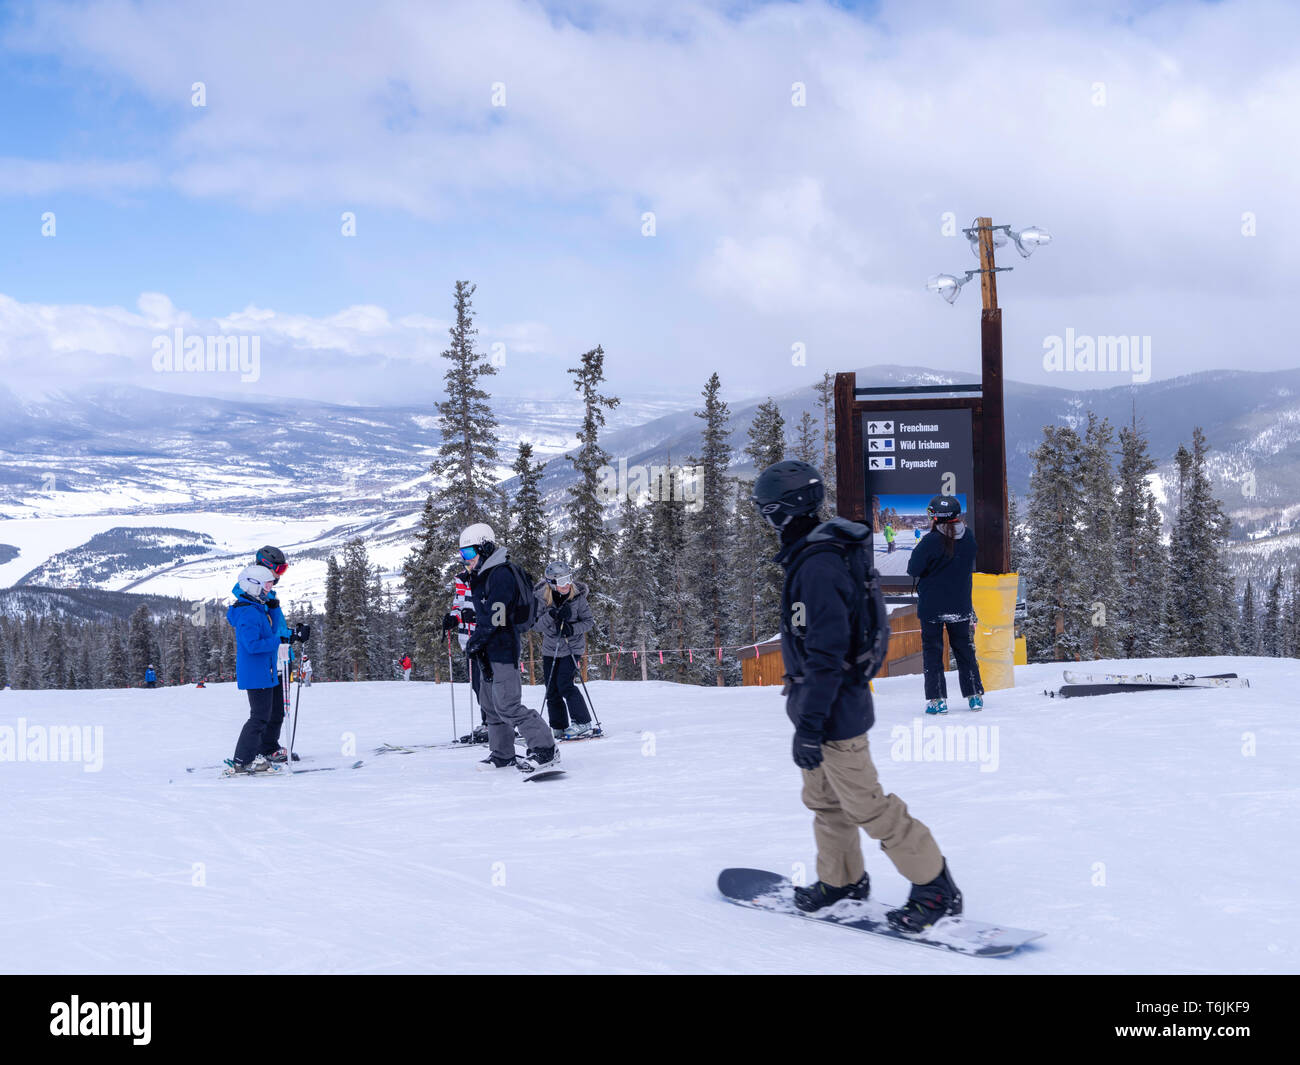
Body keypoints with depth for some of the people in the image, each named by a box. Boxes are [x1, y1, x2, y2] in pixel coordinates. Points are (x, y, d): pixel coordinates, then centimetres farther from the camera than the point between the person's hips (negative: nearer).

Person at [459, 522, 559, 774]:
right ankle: (502, 753, 23)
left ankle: (545, 749, -9)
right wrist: (477, 644, 13)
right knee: (490, 703, 14)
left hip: (503, 647, -11)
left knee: (507, 705, -14)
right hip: (490, 651, 11)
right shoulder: (482, 576, 18)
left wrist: (475, 641, -15)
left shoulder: (501, 574, -15)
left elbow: (497, 617, -21)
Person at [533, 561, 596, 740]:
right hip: (550, 649, 3)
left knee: (564, 684, -15)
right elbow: (536, 625, -11)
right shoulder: (541, 597, -10)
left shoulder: (577, 596, -14)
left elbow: (589, 621, -7)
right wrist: (552, 615, -29)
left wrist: (573, 629, -25)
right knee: (552, 690, 5)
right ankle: (558, 728, 17)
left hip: (572, 647, -3)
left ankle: (583, 723, -4)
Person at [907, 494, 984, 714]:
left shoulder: (931, 541, -19)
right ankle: (975, 695, 19)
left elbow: (913, 569, -12)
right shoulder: (968, 537, -2)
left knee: (932, 651, 6)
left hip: (932, 606, -4)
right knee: (965, 649, 17)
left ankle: (937, 699, 2)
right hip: (961, 605, 4)